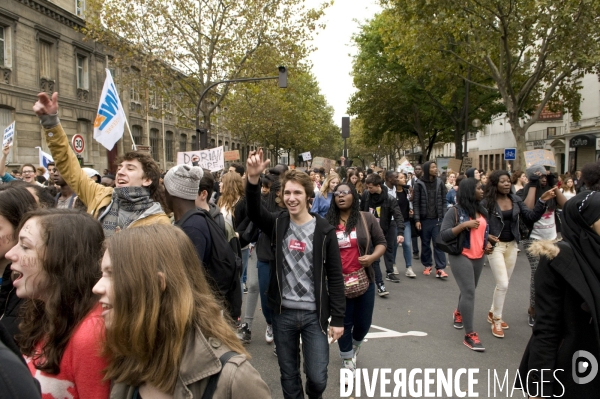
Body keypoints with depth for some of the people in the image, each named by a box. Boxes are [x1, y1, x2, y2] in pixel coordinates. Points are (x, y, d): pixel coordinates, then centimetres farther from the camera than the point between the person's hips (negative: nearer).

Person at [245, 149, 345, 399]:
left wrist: (337, 318, -5)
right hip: (283, 313, 2)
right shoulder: (277, 224, -1)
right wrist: (253, 178, -40)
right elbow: (254, 212, -23)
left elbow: (335, 277, -3)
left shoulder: (324, 230, -5)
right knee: (289, 376, 14)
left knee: (317, 378, 3)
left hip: (314, 314, -2)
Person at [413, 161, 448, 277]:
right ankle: (427, 265, 24)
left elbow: (444, 201, 6)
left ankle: (440, 269, -1)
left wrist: (444, 217, -1)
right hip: (424, 219, -1)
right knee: (425, 243, 10)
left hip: (437, 219, 1)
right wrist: (417, 219, -9)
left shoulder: (440, 183, 4)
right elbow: (416, 203, -4)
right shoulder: (419, 184, -3)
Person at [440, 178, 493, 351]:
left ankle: (459, 313, 45)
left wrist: (488, 244, 5)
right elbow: (443, 235, -15)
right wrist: (464, 225, -24)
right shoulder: (455, 211, -10)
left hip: (479, 257, 7)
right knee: (468, 292, -12)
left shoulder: (482, 211, 10)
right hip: (461, 256, -7)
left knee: (469, 290, 17)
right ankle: (470, 334, -7)